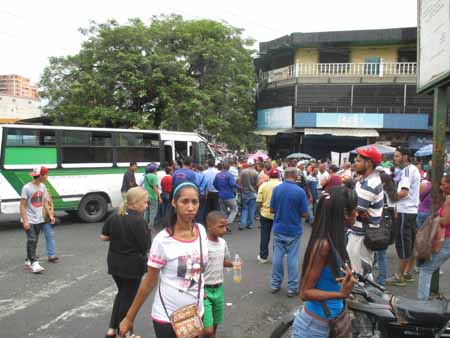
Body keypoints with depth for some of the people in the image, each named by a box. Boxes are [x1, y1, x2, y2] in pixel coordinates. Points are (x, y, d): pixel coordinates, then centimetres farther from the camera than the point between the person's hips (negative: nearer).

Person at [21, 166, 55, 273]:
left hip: (39, 220, 7)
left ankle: (28, 261, 22)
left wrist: (50, 215, 9)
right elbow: (22, 206, -14)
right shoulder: (27, 188, -15)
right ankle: (34, 264, -13)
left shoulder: (42, 187, 5)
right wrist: (25, 221, -20)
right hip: (29, 220, -7)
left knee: (34, 241, 11)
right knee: (32, 241, -11)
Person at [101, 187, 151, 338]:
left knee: (121, 293, 26)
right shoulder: (138, 220, -21)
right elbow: (146, 247, -18)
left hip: (114, 262, 7)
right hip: (132, 265, -7)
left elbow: (103, 237, 8)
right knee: (128, 298, 12)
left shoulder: (114, 216, 1)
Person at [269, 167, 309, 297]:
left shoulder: (276, 189, -7)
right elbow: (305, 214, -10)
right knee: (292, 258, 6)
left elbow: (272, 210, -2)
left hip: (278, 229, 3)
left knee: (277, 256, 12)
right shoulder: (300, 191, -14)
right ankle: (292, 287, 13)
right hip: (294, 230, -2)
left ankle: (275, 284, 21)